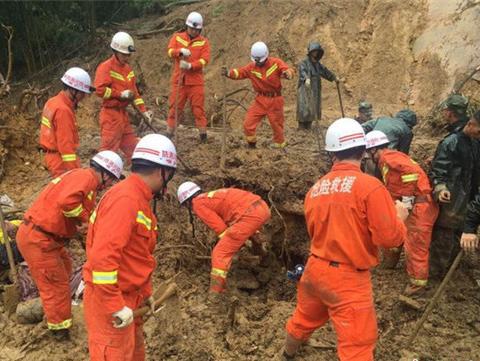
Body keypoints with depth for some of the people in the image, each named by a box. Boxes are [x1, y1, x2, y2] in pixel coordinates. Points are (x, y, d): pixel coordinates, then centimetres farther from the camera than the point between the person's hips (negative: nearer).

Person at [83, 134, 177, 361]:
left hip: (127, 299, 10)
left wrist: (145, 292, 22)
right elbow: (102, 256, -31)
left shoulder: (137, 198, 10)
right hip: (110, 300, -10)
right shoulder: (125, 199, -23)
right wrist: (115, 307, -26)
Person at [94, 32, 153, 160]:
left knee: (132, 146, 15)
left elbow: (134, 91, 16)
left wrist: (143, 111, 7)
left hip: (123, 113, 8)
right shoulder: (106, 67, -11)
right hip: (110, 115, -8)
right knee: (108, 147, -6)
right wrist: (120, 94, -18)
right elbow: (100, 90, -21)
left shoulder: (128, 69, 14)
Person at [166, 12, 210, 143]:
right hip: (178, 80, 1)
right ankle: (169, 134, 14)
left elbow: (205, 60, -9)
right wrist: (181, 51, -29)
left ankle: (203, 135, 10)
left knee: (198, 108, 2)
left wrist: (190, 66, -24)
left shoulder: (204, 42, 3)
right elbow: (170, 51, -8)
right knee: (175, 107, 6)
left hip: (196, 81, -1)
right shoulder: (177, 37, 7)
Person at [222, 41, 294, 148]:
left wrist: (287, 73, -39)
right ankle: (251, 145, 15)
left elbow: (289, 71, -14)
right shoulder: (251, 67, 0)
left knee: (277, 126, 10)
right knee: (248, 125, -6)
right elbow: (239, 72, -7)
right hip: (260, 100, 2)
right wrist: (228, 73, -27)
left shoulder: (276, 63, -7)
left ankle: (280, 146, 30)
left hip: (275, 100, -2)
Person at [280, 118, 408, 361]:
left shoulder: (315, 189, 2)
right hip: (349, 279, -7)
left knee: (304, 319, 29)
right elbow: (390, 238, -16)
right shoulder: (370, 186, -17)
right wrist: (399, 216, 3)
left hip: (315, 269, 7)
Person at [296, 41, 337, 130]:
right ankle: (301, 129, -5)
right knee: (304, 110, -10)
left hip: (315, 90, 7)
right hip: (305, 89, -7)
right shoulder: (304, 63, -9)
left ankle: (309, 127, 13)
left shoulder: (317, 64, 14)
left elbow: (325, 71, 30)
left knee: (312, 109, 7)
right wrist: (306, 79, -51)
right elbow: (303, 72, -30)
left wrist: (334, 78, 42)